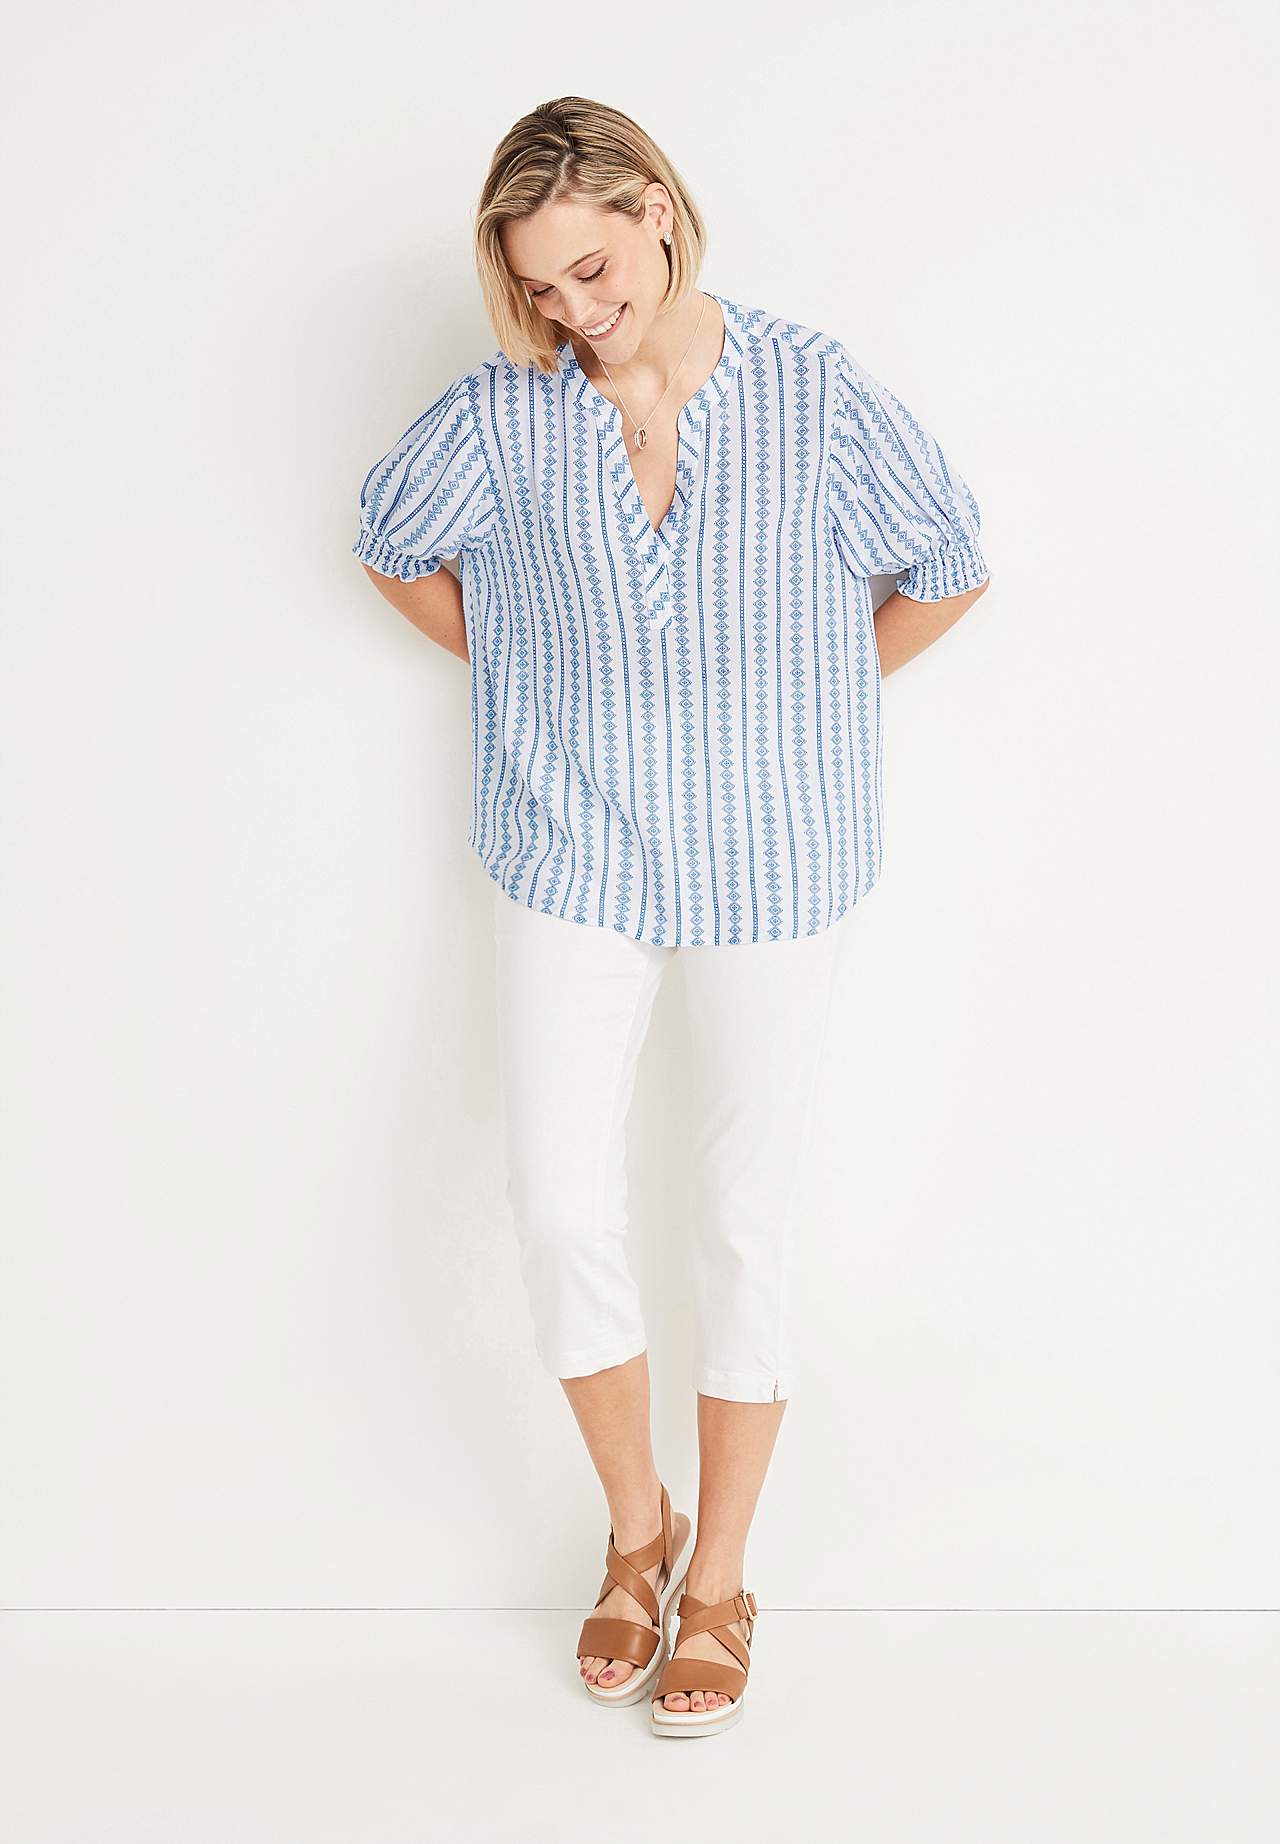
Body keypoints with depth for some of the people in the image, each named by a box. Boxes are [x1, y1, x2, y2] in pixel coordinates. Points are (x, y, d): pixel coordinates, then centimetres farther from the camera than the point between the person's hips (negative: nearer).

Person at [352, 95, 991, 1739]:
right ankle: (635, 1524, 26)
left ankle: (720, 1576, 25)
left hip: (767, 862, -1)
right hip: (572, 854, 1)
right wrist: (524, 674, 9)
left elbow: (949, 573, 4)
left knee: (745, 1217, 6)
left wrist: (805, 693, 6)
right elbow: (394, 548, 13)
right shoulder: (504, 417, -5)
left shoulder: (816, 398, -9)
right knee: (559, 1201, -1)